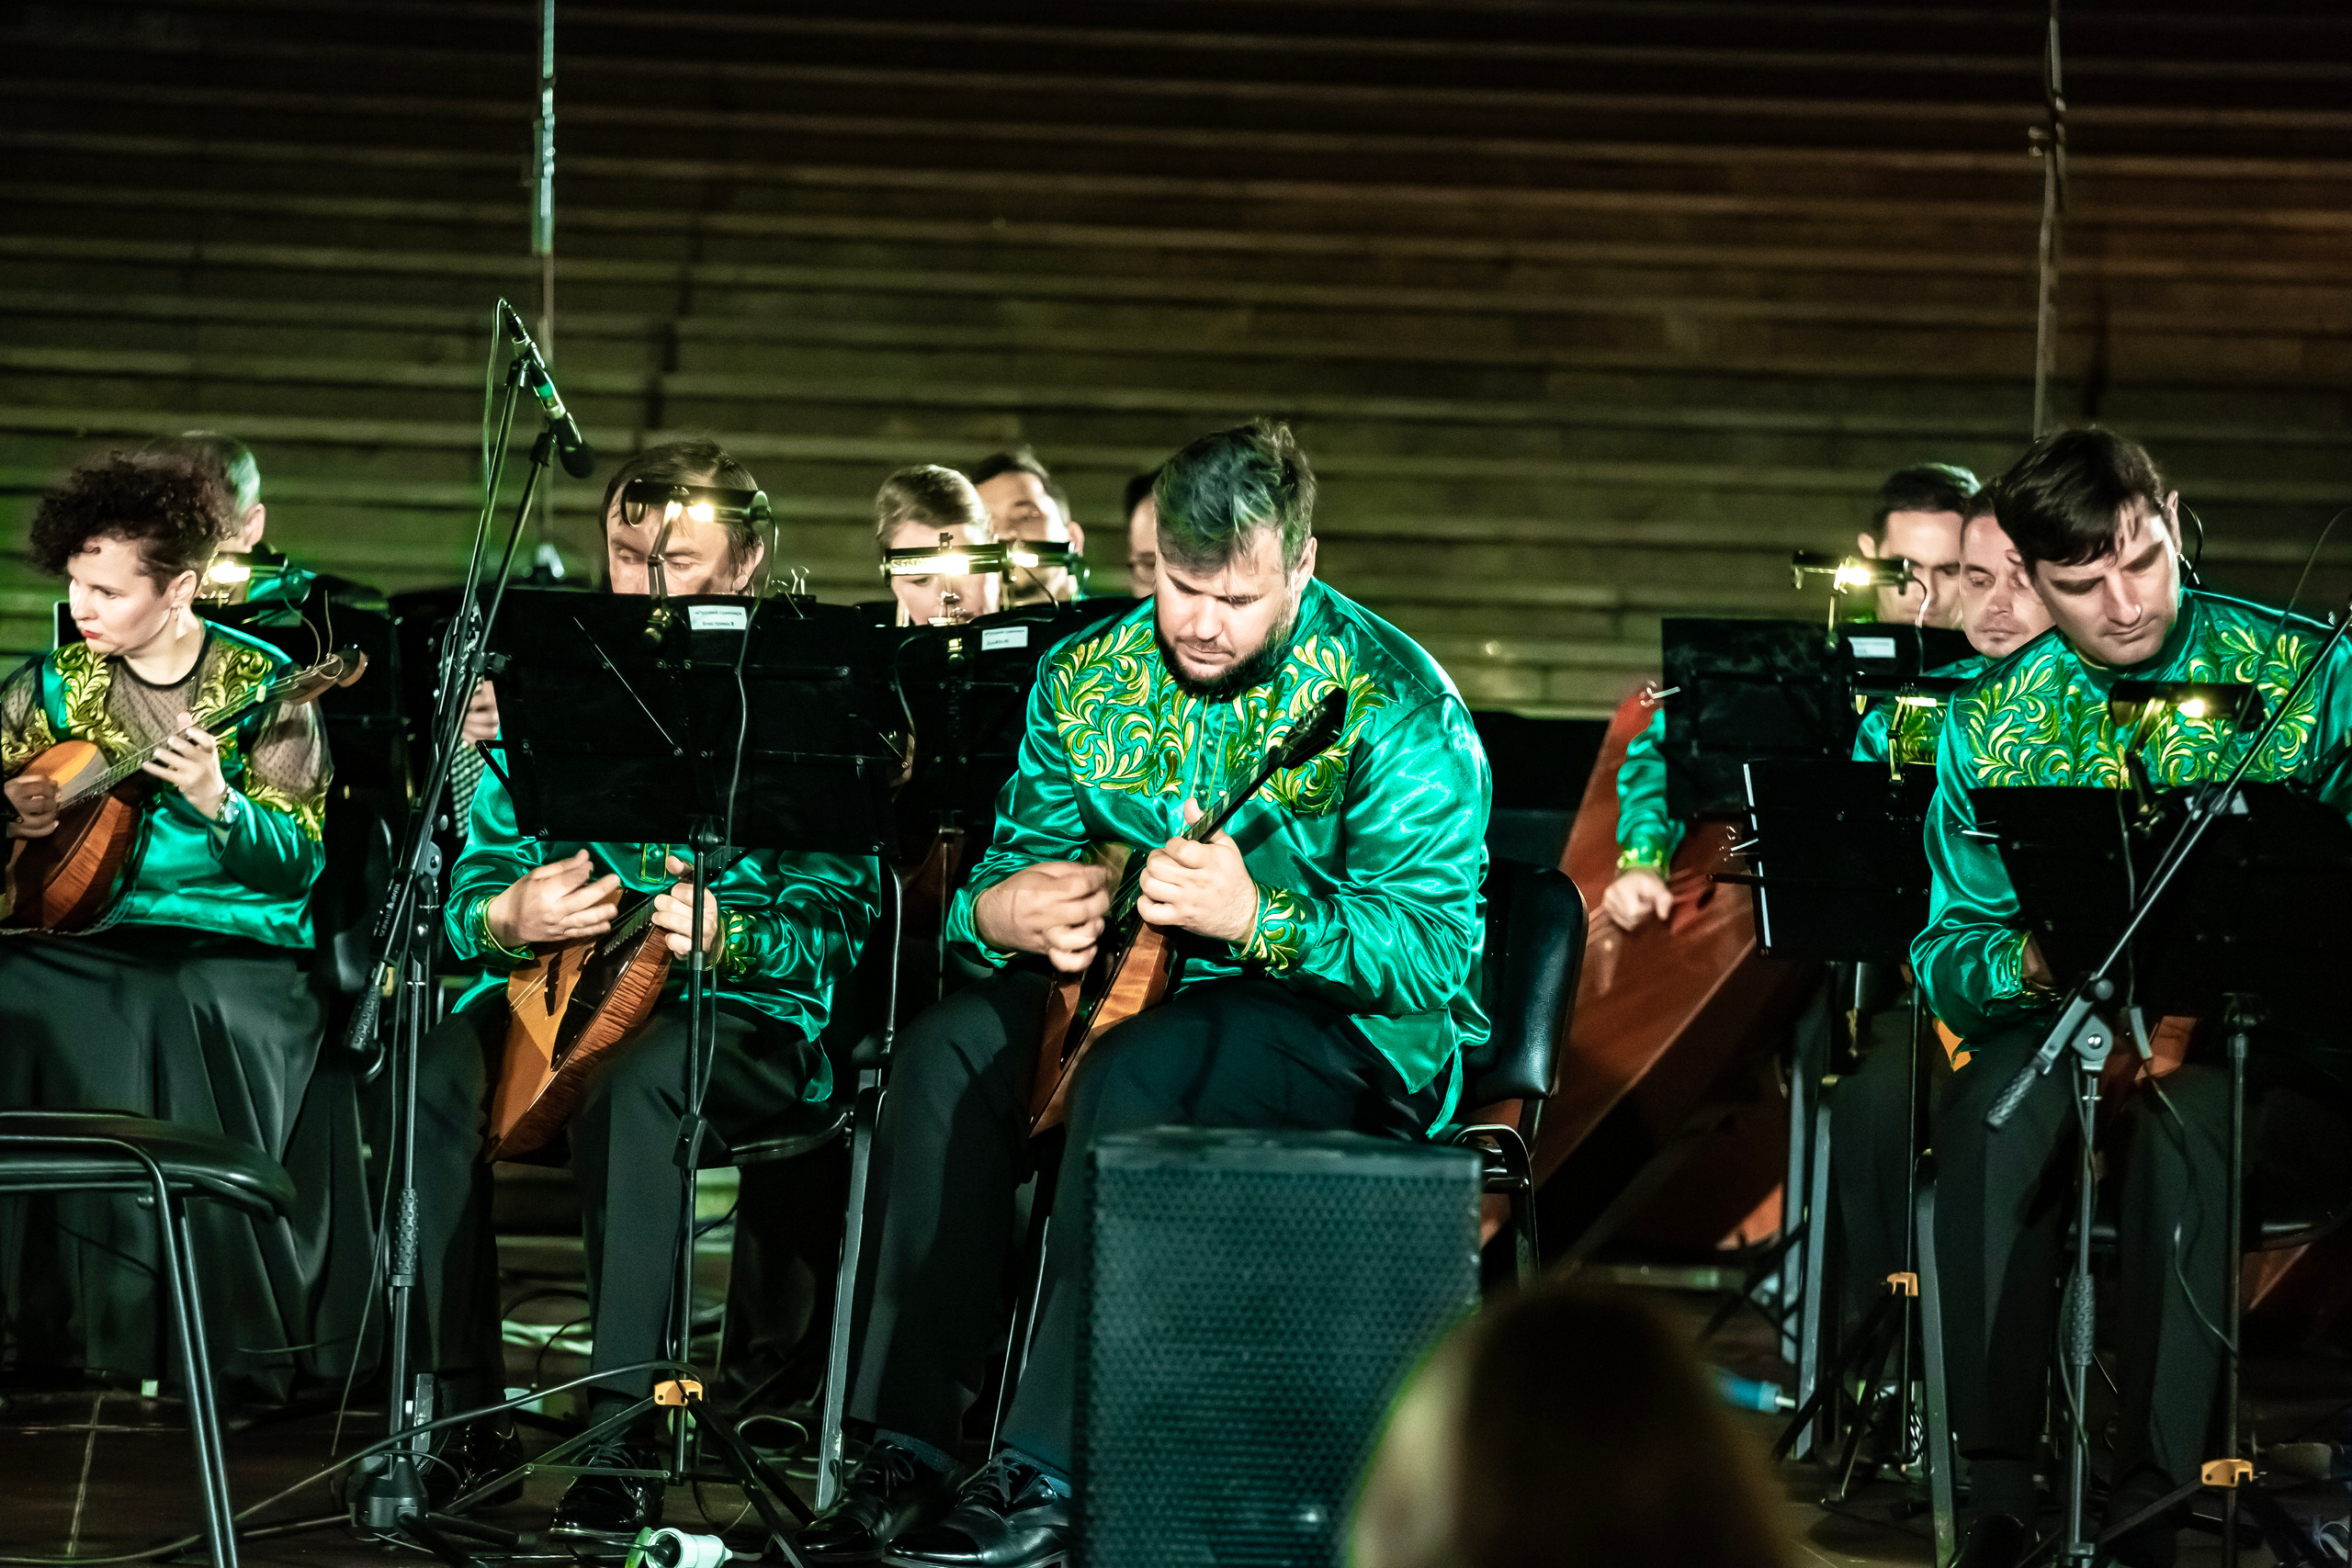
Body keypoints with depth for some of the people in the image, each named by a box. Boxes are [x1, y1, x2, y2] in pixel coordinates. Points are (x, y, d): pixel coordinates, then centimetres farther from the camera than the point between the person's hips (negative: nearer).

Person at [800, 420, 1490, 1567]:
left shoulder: (1396, 707, -15)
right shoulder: (1087, 677, 3)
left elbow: (1437, 948, -20)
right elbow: (1014, 860, 11)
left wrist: (1259, 919, -33)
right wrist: (1002, 907, -15)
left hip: (1347, 1022, -6)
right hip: (1129, 983, 6)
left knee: (1134, 1072, -34)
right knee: (948, 1050, -21)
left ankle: (1047, 1475, -32)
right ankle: (907, 1449, -21)